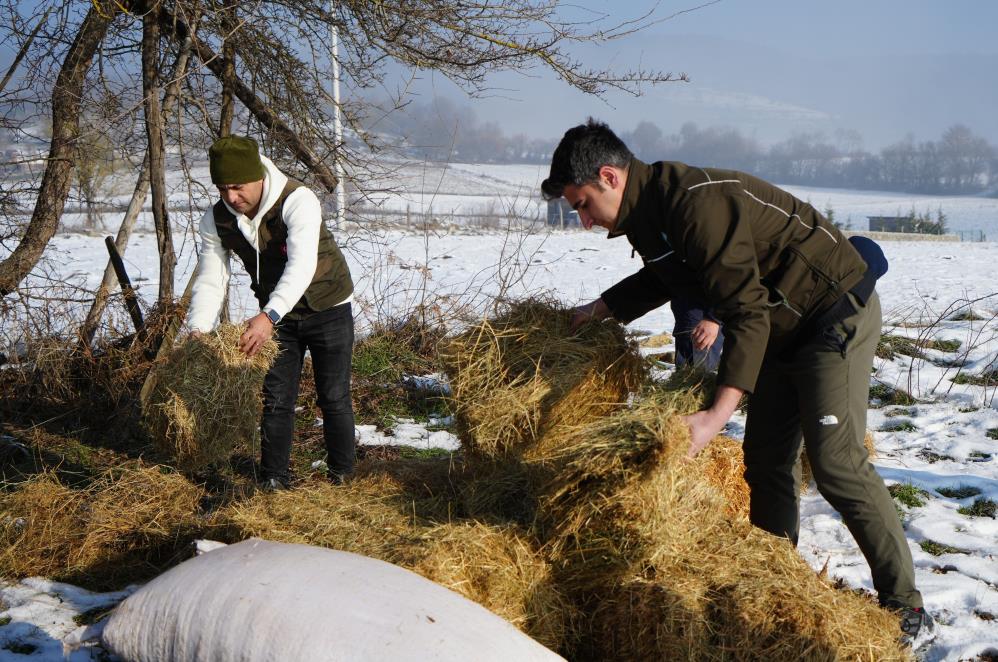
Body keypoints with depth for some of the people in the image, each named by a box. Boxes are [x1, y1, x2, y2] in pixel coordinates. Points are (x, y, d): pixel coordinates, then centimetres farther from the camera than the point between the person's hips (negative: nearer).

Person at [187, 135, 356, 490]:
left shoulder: (297, 201, -30)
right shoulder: (216, 221, -11)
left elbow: (302, 265, -43)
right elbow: (210, 280, -10)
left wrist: (268, 316, -57)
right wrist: (198, 330, -28)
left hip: (328, 309, -4)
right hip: (276, 315, 5)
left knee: (334, 398, 1)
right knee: (276, 400, 5)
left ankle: (341, 478, 17)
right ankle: (273, 480, 15)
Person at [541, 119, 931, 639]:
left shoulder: (697, 203, -29)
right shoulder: (652, 208, 3)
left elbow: (746, 311, -32)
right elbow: (661, 278, 25)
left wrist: (719, 412, -37)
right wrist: (598, 310, 23)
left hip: (837, 315, -10)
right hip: (782, 327, 10)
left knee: (836, 464, -12)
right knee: (765, 460, 9)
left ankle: (904, 605, -2)